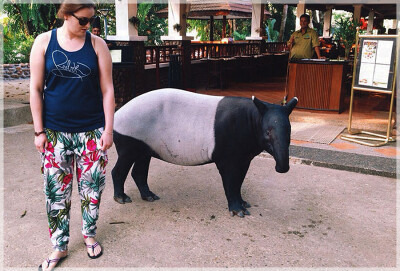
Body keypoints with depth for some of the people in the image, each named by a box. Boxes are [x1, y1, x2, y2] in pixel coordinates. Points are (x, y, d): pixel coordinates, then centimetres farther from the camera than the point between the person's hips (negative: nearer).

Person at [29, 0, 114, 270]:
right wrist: (39, 131, -2)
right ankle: (60, 246, 26)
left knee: (91, 187, 8)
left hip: (91, 131, 0)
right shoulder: (44, 42, -1)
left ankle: (89, 234, 33)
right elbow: (36, 88, 0)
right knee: (56, 192, 7)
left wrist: (109, 129, -5)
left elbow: (107, 89, -2)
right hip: (55, 131, 1)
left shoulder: (97, 44, -2)